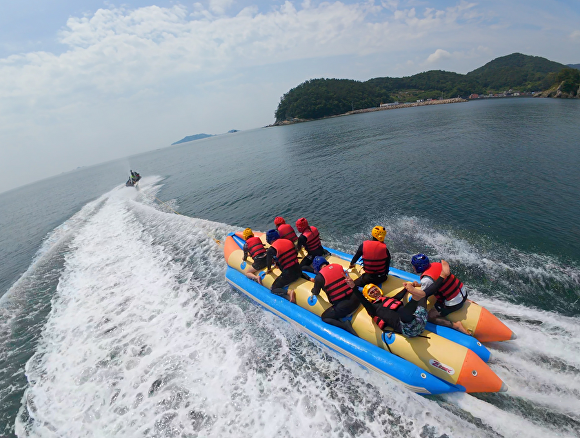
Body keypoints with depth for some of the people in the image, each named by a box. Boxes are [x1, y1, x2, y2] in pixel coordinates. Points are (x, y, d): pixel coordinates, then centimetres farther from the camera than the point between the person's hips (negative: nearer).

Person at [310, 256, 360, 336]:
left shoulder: (319, 277, -7)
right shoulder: (338, 266, 7)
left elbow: (315, 293, 11)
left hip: (343, 305, -7)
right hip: (356, 299, 7)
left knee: (324, 317, 14)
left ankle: (344, 325, -9)